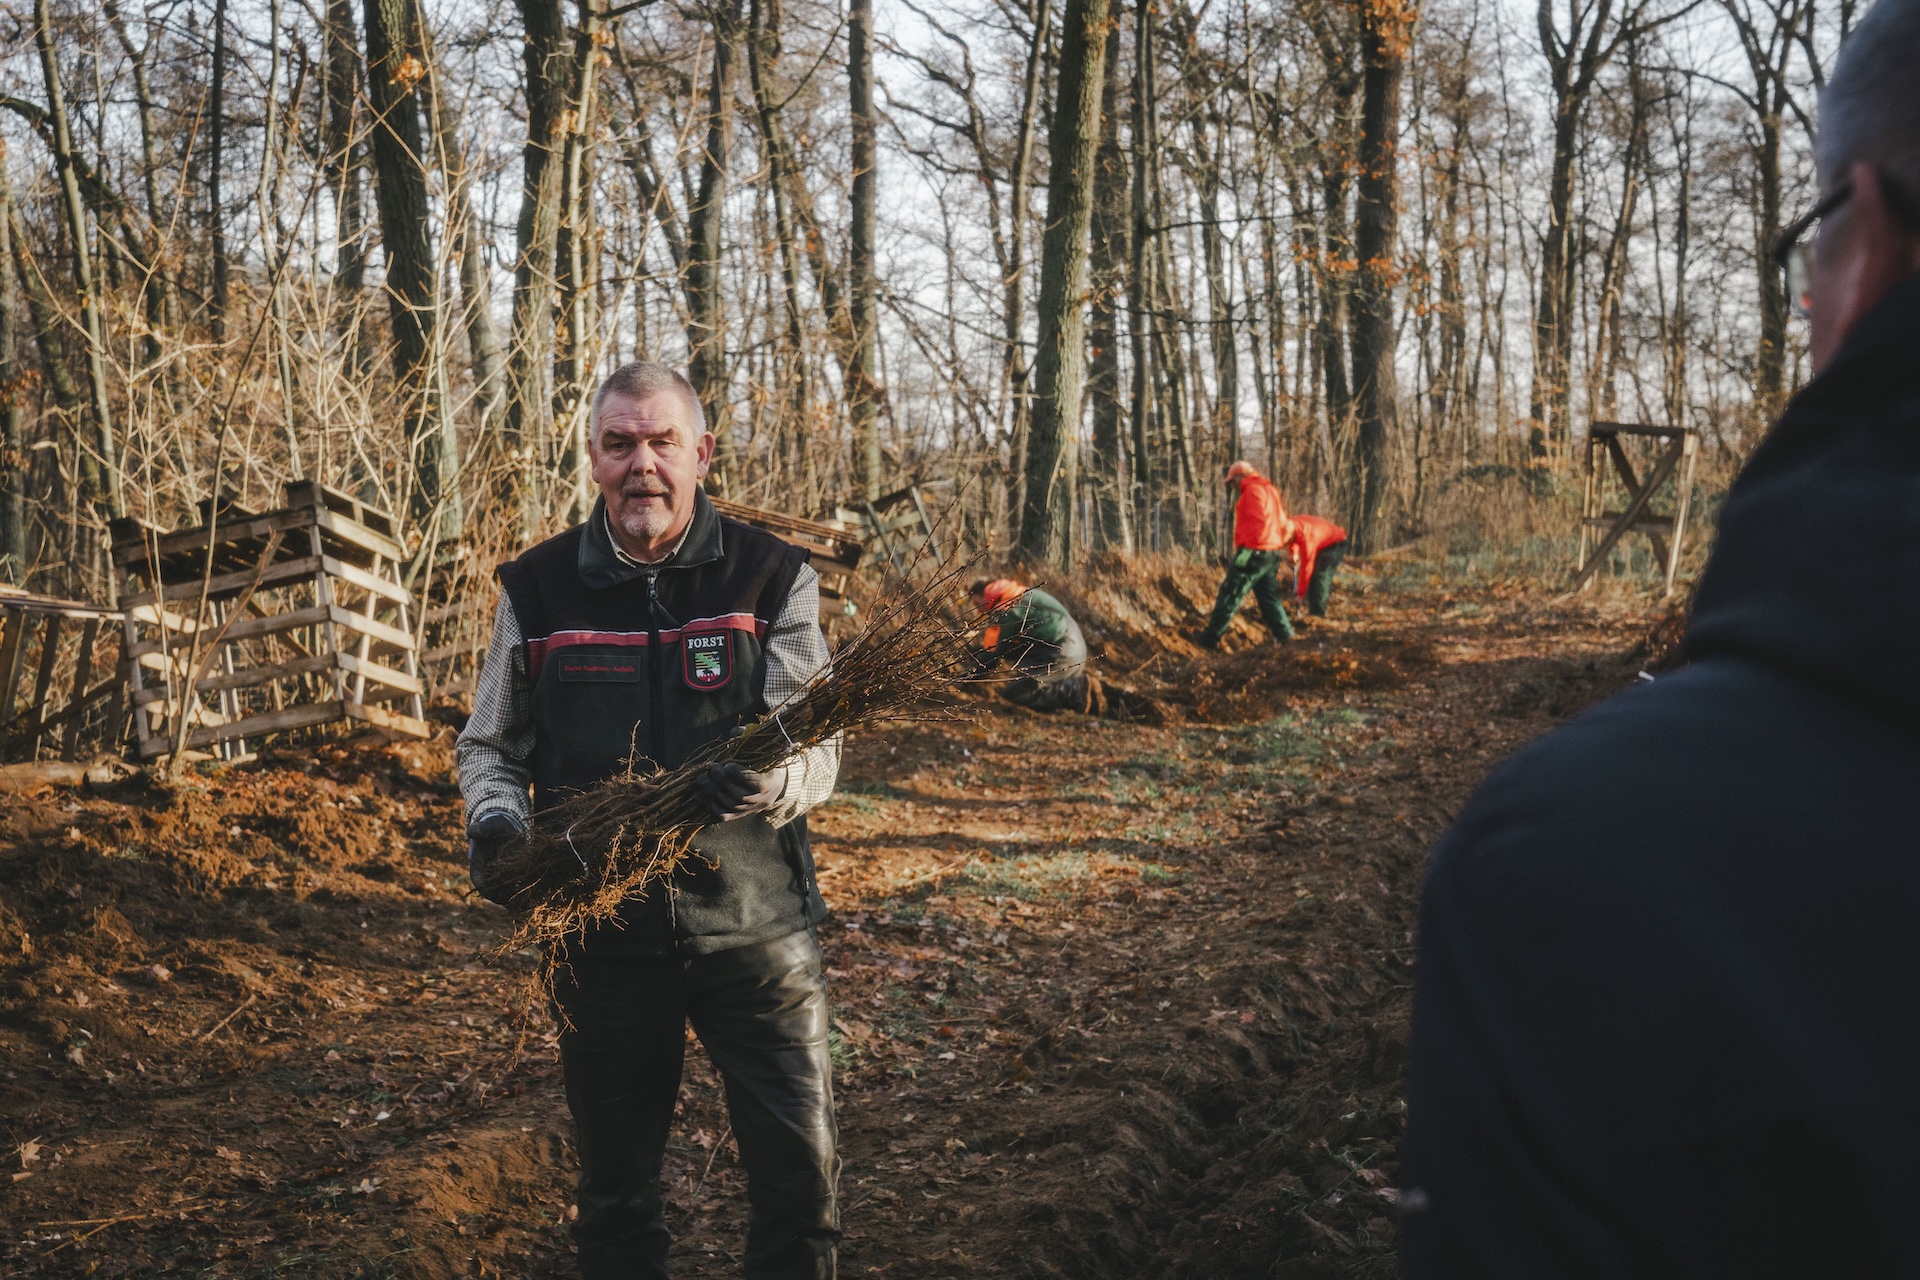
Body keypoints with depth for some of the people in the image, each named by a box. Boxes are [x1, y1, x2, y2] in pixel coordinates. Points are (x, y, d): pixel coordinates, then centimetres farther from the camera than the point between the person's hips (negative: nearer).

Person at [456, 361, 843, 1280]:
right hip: (603, 925, 2)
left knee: (800, 1179, 2)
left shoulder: (773, 580, -3)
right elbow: (490, 746, 12)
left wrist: (766, 784, -29)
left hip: (754, 922, -1)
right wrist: (495, 819, -9)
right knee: (614, 1188, 16)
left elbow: (816, 748, -6)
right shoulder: (536, 591, 2)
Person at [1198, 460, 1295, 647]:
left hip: (1254, 553, -9)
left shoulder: (1253, 489, -9)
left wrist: (1247, 549, -20)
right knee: (1269, 598, 13)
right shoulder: (1269, 489, 21)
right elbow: (1281, 522, 19)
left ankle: (1210, 637, -2)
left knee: (1229, 595, -4)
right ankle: (1285, 635, 7)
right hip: (1272, 554, 9)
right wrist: (1277, 544, 15)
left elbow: (1257, 522, -20)